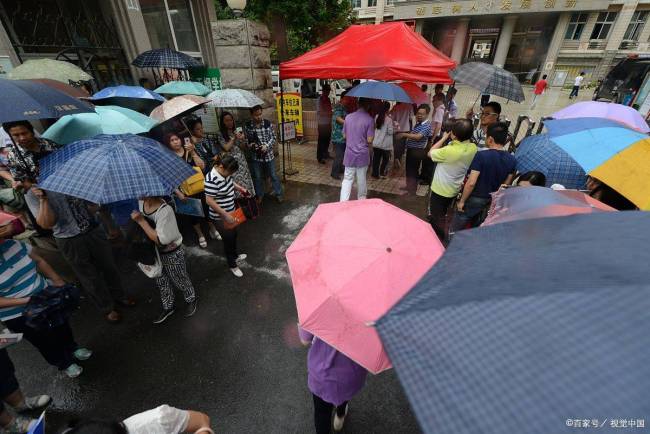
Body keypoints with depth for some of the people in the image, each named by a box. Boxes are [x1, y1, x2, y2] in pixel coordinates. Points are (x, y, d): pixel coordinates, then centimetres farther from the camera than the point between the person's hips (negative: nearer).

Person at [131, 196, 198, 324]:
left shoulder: (165, 210, -34)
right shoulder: (140, 202, -12)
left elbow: (160, 240, -32)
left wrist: (141, 221, -31)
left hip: (172, 254, -7)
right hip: (154, 252, 7)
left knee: (180, 280, 16)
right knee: (161, 282, 24)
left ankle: (191, 300, 45)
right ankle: (168, 307, 47)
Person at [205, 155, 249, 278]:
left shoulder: (225, 172, -5)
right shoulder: (212, 180, -30)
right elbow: (209, 201, -28)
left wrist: (240, 188, 0)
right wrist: (225, 215, -27)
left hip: (230, 212, 9)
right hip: (220, 217, -9)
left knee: (234, 234, 25)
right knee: (228, 239, 8)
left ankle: (235, 256, 50)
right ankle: (232, 265, 30)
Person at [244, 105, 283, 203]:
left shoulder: (268, 123, -7)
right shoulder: (248, 125, -3)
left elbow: (273, 137, -2)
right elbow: (246, 139, 8)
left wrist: (267, 146, -17)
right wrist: (250, 144, -13)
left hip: (268, 154, -1)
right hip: (256, 156, 1)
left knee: (273, 175, 9)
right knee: (258, 177, 12)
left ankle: (278, 194, 24)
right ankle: (260, 195, 30)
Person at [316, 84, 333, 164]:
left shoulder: (328, 99, 13)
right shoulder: (320, 99, -11)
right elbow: (318, 112, -18)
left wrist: (331, 113, 3)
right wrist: (328, 113, -23)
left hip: (328, 123, 8)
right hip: (322, 123, -8)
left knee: (327, 139, 15)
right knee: (321, 140, -3)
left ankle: (325, 153, 31)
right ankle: (319, 157, 4)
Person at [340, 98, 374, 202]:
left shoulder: (348, 117, 1)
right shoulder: (369, 119, -9)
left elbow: (344, 135, 9)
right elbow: (370, 139, -13)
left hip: (349, 153, 2)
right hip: (363, 154, -2)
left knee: (347, 179, 7)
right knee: (361, 179, 12)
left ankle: (343, 202, 1)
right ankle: (361, 200, 28)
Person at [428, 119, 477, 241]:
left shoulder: (449, 151, -32)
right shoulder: (473, 148, -12)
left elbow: (430, 153, -14)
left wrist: (444, 138, -8)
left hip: (440, 190, -8)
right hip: (454, 189, 8)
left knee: (436, 218, 12)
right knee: (442, 215, 29)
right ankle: (442, 238, 48)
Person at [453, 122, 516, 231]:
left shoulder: (481, 155, -24)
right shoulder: (512, 160, -5)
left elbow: (471, 183, -27)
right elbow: (506, 185, 5)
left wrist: (462, 201, -16)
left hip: (474, 199, -6)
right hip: (492, 201, 6)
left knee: (458, 229, 12)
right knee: (476, 227, 27)